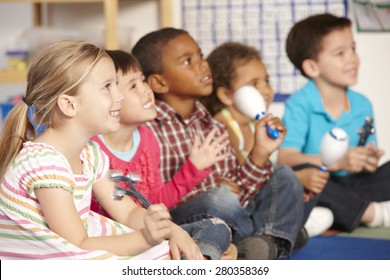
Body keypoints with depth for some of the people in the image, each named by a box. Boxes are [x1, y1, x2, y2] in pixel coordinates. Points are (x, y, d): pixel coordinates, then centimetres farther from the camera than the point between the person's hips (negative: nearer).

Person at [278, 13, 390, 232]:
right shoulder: (300, 105, -9)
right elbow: (285, 158, -22)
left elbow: (367, 163, 9)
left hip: (353, 185, 5)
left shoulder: (362, 105, 7)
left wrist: (370, 162, -16)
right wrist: (337, 162, -30)